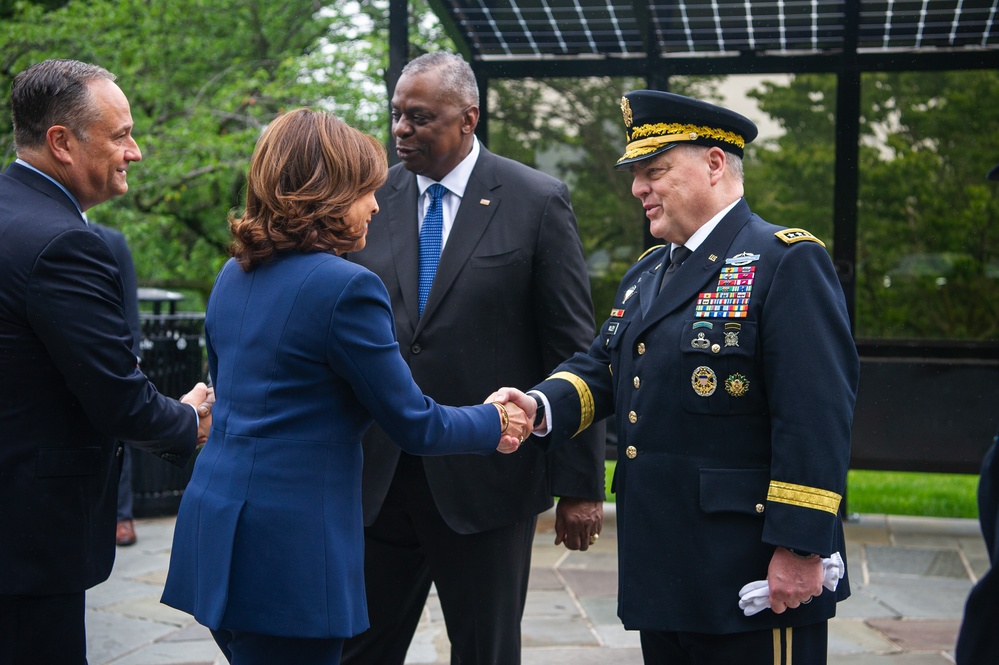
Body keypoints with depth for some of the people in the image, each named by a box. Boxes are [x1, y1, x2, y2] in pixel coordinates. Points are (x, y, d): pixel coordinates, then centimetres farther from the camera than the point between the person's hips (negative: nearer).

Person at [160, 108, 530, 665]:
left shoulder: (234, 277, 10)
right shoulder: (346, 287, -14)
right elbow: (415, 425, -9)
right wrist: (494, 424, 10)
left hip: (213, 531, 8)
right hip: (289, 552, -8)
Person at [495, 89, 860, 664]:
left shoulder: (788, 261, -12)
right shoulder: (648, 273, 17)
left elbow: (818, 416, -18)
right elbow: (602, 369, 15)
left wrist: (801, 547, -22)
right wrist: (541, 407, -6)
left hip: (754, 573, -8)